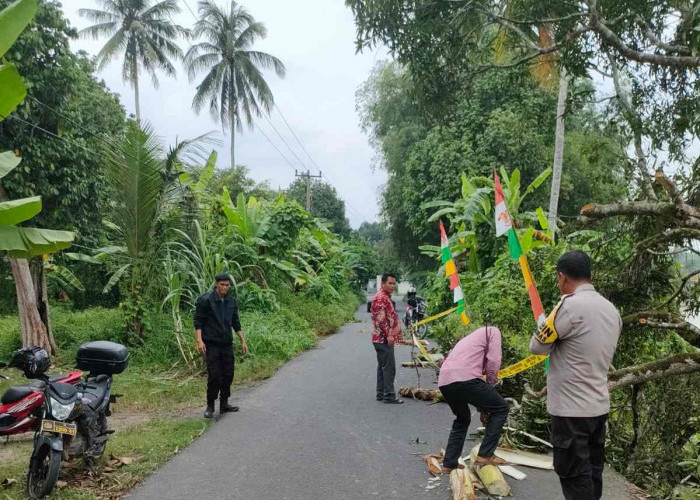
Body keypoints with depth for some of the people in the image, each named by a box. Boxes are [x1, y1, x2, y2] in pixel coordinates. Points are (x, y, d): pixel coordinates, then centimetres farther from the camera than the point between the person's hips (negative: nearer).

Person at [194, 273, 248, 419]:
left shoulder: (232, 302, 9)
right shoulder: (205, 300, -8)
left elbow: (236, 323, 17)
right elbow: (198, 321, -8)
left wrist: (243, 341, 14)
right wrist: (199, 341, -18)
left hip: (227, 344, 6)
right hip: (211, 344, -6)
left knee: (228, 374, 7)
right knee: (214, 375, -7)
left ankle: (224, 404, 20)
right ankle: (210, 406, 8)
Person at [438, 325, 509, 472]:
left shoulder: (471, 338, 38)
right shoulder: (493, 331, 17)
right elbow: (493, 362, 0)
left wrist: (482, 409, 35)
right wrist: (490, 387, 15)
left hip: (443, 382, 8)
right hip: (464, 378, -8)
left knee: (462, 419, 30)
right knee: (501, 408, 11)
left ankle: (449, 463, 29)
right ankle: (485, 455, 9)